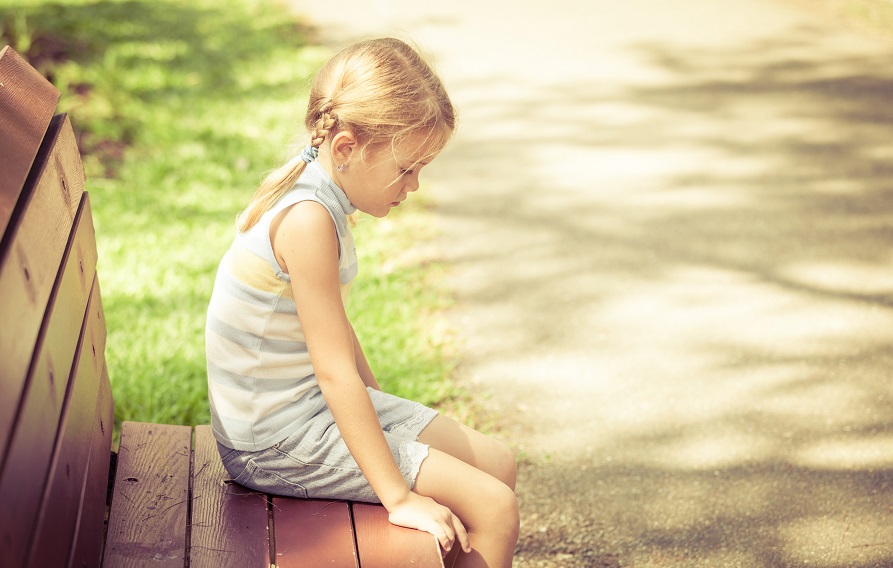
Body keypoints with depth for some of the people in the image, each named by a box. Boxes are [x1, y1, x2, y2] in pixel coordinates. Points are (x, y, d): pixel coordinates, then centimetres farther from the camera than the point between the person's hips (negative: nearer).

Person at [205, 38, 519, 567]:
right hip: (276, 441, -10)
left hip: (318, 403, 10)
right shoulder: (308, 220, -26)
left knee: (499, 463, 11)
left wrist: (375, 406, 22)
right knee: (494, 510, -14)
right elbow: (335, 372, -26)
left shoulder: (319, 195, 5)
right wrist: (398, 497, -23)